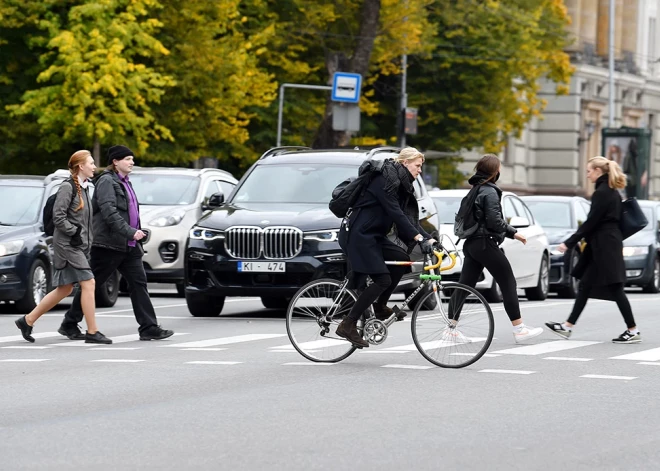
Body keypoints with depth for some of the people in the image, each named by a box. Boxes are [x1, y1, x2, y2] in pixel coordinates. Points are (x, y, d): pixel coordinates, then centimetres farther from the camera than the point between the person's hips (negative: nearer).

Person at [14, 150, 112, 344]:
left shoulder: (83, 188, 15)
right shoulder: (67, 187, -12)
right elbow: (58, 216, -17)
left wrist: (87, 240, 14)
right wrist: (74, 233, -18)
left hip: (79, 244, 9)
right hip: (67, 244, -9)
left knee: (64, 289, 12)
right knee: (88, 283, -12)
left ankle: (27, 321, 21)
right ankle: (92, 332, -9)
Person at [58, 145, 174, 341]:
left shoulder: (124, 183, 19)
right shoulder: (106, 181, -10)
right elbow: (109, 212, -21)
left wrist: (136, 239, 19)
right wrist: (130, 232, -26)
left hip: (128, 246, 9)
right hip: (108, 244, -9)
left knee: (138, 283, -1)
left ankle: (149, 328, -4)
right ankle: (69, 324, 11)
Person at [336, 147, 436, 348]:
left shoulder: (401, 184, 14)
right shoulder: (386, 180, -16)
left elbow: (409, 217, 14)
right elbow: (395, 213, -24)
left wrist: (428, 239, 3)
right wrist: (419, 237, -28)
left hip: (373, 235, 10)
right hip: (358, 235, -10)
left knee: (403, 258, -2)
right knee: (382, 280, -14)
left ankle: (380, 307, 8)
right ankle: (348, 325, -11)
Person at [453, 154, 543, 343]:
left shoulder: (476, 190, 16)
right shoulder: (490, 192, -14)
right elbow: (495, 221, -20)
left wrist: (512, 232, 17)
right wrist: (512, 232, 0)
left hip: (471, 243, 9)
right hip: (485, 243, -9)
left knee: (465, 285, 7)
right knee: (508, 283, -2)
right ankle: (519, 329, -2)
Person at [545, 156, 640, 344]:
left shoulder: (601, 193, -15)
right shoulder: (613, 192, 14)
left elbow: (591, 222, -18)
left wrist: (569, 243, -15)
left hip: (604, 247, -10)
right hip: (610, 243, 10)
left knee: (614, 289, -7)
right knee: (585, 286, 12)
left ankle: (633, 331, -5)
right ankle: (567, 326, 15)